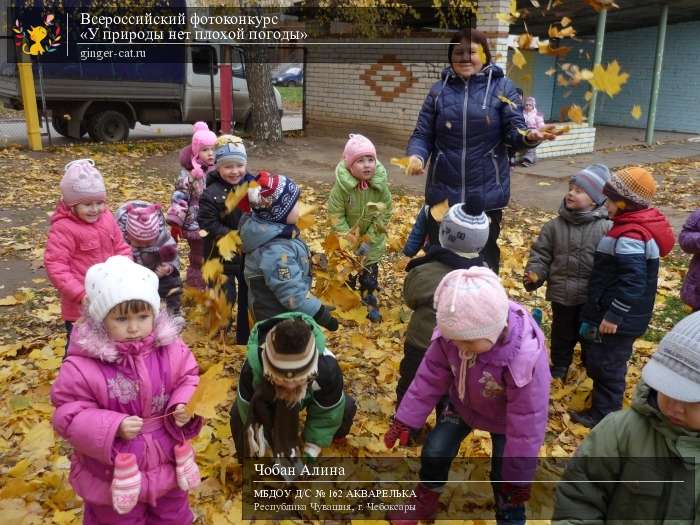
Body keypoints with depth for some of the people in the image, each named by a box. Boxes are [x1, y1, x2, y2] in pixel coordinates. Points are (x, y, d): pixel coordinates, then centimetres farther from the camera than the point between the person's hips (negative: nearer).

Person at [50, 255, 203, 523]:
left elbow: (188, 380, -1)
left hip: (167, 464, 3)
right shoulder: (82, 365, -22)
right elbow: (70, 416, -18)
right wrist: (114, 427, -32)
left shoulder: (170, 348, -12)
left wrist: (184, 406, -23)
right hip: (113, 475, -3)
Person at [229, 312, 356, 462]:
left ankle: (332, 436, 17)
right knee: (238, 414, -23)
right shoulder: (253, 367, -44)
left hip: (309, 396, 0)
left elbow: (327, 415, -28)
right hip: (268, 399, 0)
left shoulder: (327, 368, -44)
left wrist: (309, 454, -26)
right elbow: (249, 414, -28)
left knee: (346, 408, -20)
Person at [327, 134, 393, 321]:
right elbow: (335, 215, -19)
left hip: (372, 240, 2)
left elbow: (384, 214, -10)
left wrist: (369, 238, -16)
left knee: (370, 272, 13)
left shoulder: (380, 185, -18)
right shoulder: (342, 186, -25)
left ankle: (370, 303, 31)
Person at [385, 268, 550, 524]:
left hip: (506, 417, -3)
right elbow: (431, 376, -15)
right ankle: (424, 501, 33)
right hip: (464, 405, 4)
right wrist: (405, 419, -10)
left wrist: (518, 475, -20)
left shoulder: (525, 356, -42)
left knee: (505, 483, 1)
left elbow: (527, 421, -31)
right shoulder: (453, 331, -31)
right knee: (434, 453, 3)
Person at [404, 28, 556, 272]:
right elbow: (423, 134, 2)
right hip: (443, 192, 2)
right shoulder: (439, 90, 4)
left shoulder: (502, 87, 1)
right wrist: (416, 155, -21)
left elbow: (514, 131, -4)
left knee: (484, 255, 11)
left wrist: (530, 135, -28)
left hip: (486, 193, -1)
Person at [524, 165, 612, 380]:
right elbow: (540, 254, -1)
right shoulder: (554, 226, -4)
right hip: (561, 294, 2)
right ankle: (559, 367, 39)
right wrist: (534, 275, -17)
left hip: (592, 297, -1)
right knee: (562, 334, 19)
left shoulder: (605, 228, -12)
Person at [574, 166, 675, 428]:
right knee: (599, 360, 22)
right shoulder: (640, 225, 6)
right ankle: (603, 400, 37)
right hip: (623, 316, 10)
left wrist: (614, 315, -24)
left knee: (606, 364, 3)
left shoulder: (630, 236, -26)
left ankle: (604, 415, 17)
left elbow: (633, 282, -30)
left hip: (619, 320, -10)